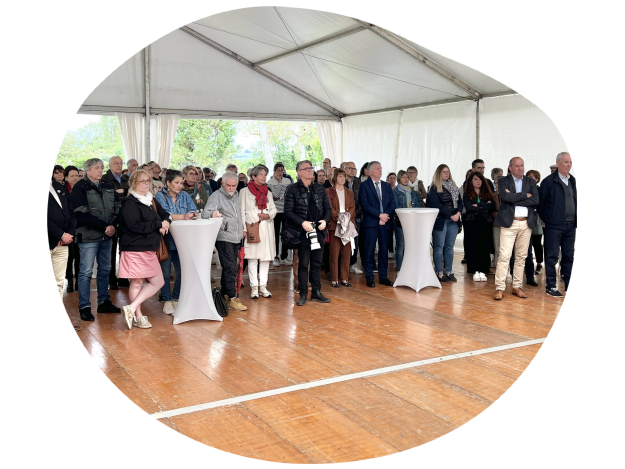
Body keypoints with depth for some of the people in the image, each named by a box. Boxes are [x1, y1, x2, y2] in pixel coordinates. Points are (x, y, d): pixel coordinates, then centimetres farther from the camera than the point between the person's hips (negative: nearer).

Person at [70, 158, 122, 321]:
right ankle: (84, 307, 6)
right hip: (89, 236, -6)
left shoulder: (108, 187, 13)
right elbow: (83, 215, -15)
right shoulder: (80, 188, -6)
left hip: (107, 236, 6)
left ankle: (104, 302, 24)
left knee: (105, 269, 13)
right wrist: (104, 226, -17)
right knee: (86, 272, -2)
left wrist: (113, 225, -11)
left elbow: (118, 208, 7)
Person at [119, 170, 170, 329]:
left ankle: (132, 308, 13)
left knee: (158, 282, 7)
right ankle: (137, 316, 7)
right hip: (135, 248, -9)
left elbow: (164, 214, 18)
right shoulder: (129, 203, -12)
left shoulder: (151, 200, 14)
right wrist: (158, 225, -15)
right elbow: (135, 226, -23)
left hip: (149, 249, 9)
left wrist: (164, 224, -6)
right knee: (136, 283, -2)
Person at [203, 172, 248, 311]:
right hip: (224, 238, -8)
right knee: (230, 269, -10)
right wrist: (212, 213, -43)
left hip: (236, 238, 8)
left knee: (231, 268, 12)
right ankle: (232, 298, -4)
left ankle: (225, 295, 21)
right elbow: (205, 213, -22)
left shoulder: (235, 196, 16)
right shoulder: (216, 196, -8)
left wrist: (242, 229, 24)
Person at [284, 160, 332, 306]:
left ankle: (316, 292, 19)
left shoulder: (319, 188, 11)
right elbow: (288, 211, -8)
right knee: (303, 264, 2)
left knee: (317, 263, 9)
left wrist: (325, 220, -6)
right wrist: (302, 223, -18)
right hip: (302, 233, -4)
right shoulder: (293, 189, -3)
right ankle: (303, 294, 11)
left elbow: (328, 208, 12)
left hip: (319, 231, 4)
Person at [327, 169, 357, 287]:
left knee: (347, 253, 3)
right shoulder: (328, 191, 5)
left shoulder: (349, 192, 19)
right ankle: (334, 279, 1)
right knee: (334, 252, -4)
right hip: (334, 225, -4)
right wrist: (338, 217, -17)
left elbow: (352, 207, 9)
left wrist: (347, 216, -11)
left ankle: (345, 278, 9)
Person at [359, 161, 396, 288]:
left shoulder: (387, 186, 15)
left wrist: (386, 215, -8)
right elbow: (365, 205, -9)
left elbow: (392, 203, 9)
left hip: (385, 222, 5)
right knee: (369, 250, -1)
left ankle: (383, 276, 15)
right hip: (371, 223, -4)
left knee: (384, 250, 7)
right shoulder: (364, 185, 0)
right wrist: (380, 215, -14)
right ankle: (369, 277, 6)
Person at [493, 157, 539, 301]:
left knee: (521, 256, 8)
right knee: (504, 255, -8)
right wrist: (525, 195, -9)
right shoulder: (503, 181, 4)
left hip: (526, 223, 4)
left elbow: (535, 200, -4)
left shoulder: (531, 182, 12)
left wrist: (514, 199, -9)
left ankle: (517, 287, 16)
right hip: (509, 223, -3)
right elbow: (505, 196, -16)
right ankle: (500, 288, -5)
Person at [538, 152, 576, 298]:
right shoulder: (549, 181, -7)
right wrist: (546, 219, -2)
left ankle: (569, 285, 19)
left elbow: (575, 201, 16)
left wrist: (575, 220, 8)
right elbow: (540, 203, -5)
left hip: (570, 225, 6)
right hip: (554, 225, -6)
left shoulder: (572, 181, 12)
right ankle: (551, 287, 5)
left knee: (569, 256, 11)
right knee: (552, 256, -1)